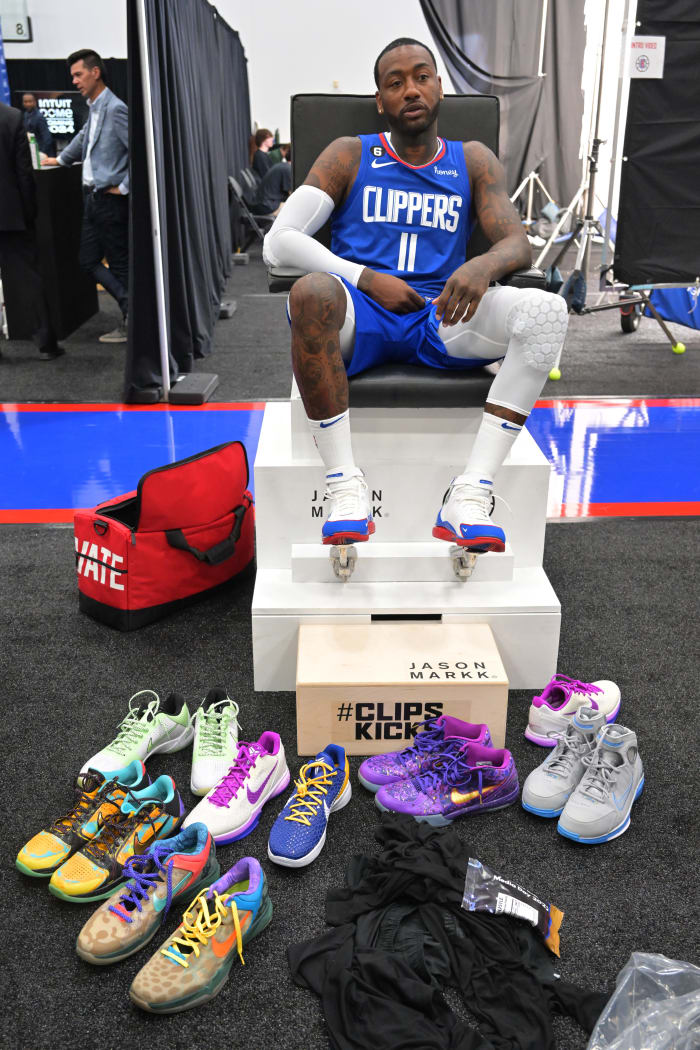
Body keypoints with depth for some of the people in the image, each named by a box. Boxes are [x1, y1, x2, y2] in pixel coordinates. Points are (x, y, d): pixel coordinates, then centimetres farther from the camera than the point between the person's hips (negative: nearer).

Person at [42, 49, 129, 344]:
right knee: (89, 261, 11)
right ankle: (132, 308, 17)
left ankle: (131, 323, 9)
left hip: (111, 199, -9)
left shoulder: (115, 109, -15)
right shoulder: (93, 108, 13)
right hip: (93, 197, 9)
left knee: (119, 264, -1)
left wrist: (124, 187, -16)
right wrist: (60, 159, 38)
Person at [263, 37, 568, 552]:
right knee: (311, 292, -37)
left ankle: (471, 492, -32)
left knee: (548, 309, -25)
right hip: (357, 319, -2)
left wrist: (484, 265, -22)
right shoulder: (349, 155, 11)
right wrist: (367, 279, -11)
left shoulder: (473, 161, 17)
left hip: (439, 321, 2)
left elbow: (518, 244, 4)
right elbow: (278, 243, 0)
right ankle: (345, 484, -30)